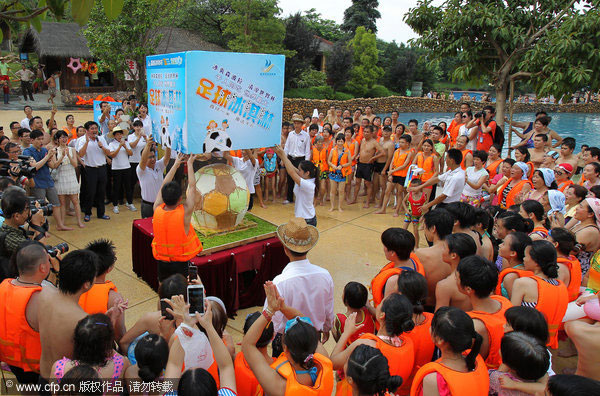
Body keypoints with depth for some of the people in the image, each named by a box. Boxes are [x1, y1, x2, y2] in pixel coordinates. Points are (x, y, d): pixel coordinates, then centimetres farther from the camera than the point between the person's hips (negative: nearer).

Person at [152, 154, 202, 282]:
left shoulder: (157, 210, -12)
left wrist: (176, 164, 11)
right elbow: (192, 186, -9)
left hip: (162, 261, 4)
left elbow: (164, 185, 2)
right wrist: (190, 163, 3)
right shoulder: (185, 212, -23)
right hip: (182, 263, -4)